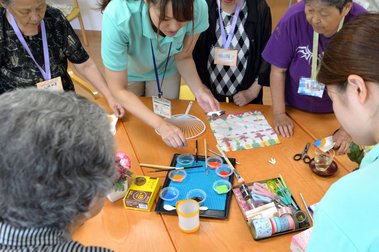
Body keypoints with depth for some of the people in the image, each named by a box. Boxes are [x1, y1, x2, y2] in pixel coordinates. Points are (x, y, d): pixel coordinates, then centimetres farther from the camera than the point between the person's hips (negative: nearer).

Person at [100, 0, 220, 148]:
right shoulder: (117, 17, -43)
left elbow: (183, 57, -15)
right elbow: (118, 89, -33)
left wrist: (199, 91, -31)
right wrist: (160, 125, -43)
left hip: (165, 69, 2)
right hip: (127, 71, -1)